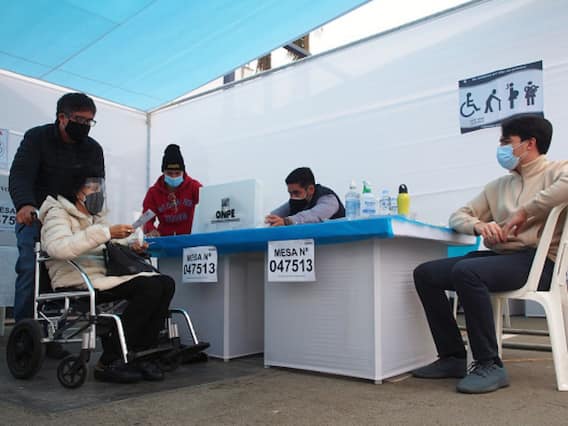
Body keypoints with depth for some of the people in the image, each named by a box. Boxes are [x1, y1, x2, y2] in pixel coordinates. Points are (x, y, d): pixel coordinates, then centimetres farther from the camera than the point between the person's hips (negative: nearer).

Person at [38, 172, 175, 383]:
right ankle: (109, 362, -19)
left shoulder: (97, 217, 25)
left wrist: (130, 248, 3)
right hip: (78, 283, -8)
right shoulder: (58, 213, 0)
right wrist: (106, 233, -26)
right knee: (150, 286, -27)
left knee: (166, 283, -13)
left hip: (102, 276, 8)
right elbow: (57, 248, -22)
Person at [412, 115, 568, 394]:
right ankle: (452, 357, 0)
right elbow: (458, 217, 17)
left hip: (538, 260, -7)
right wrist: (479, 225, -6)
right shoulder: (498, 186, 21)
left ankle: (489, 365, -21)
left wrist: (524, 211, -19)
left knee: (466, 271, -33)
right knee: (425, 273, -6)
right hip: (498, 257, 7)